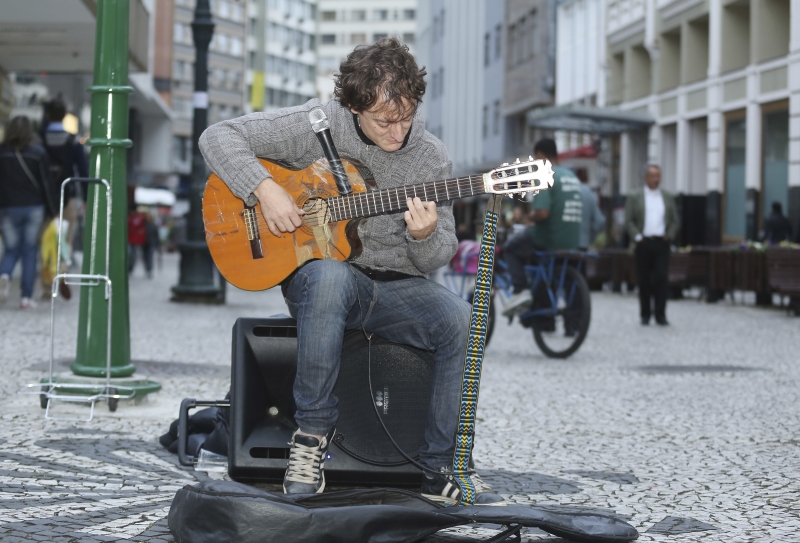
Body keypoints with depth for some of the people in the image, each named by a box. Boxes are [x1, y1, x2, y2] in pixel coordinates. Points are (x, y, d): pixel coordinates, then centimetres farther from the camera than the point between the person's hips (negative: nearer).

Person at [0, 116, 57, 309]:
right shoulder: (38, 152, -3)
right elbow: (46, 184, -2)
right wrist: (51, 211, 5)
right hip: (33, 208, -1)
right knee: (30, 252, 5)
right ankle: (27, 297, 0)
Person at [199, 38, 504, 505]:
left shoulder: (431, 157, 0)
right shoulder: (317, 125, -6)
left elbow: (438, 258, 3)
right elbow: (219, 137, -5)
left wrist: (427, 237, -22)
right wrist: (265, 189, -20)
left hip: (396, 286, 3)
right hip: (315, 269, -2)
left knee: (461, 321, -28)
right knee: (329, 278, -41)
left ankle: (443, 469, -14)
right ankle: (313, 431, -28)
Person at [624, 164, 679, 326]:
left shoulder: (668, 198, 12)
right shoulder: (635, 197, 5)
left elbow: (674, 220, 14)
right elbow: (629, 221, 3)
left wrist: (670, 235, -1)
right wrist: (637, 236, -8)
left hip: (661, 242, 1)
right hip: (644, 243, -1)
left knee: (661, 279, -8)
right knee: (644, 280, 3)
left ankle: (660, 314, -6)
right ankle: (645, 315, 11)